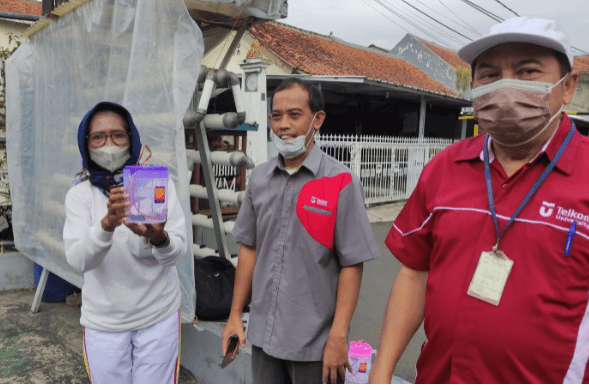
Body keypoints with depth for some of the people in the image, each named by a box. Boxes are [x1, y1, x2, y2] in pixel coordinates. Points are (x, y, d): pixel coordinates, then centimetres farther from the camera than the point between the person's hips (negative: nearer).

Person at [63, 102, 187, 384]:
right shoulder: (79, 194, -4)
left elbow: (177, 253, -12)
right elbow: (77, 260, -18)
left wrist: (158, 238, -35)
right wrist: (107, 224, -37)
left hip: (158, 315, 0)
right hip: (103, 321, 1)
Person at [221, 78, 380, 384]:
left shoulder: (341, 183, -13)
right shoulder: (259, 178, 3)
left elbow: (351, 265, -13)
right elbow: (249, 248, 8)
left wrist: (338, 336, -14)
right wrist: (235, 313, 8)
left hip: (314, 343, -4)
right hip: (263, 334, 5)